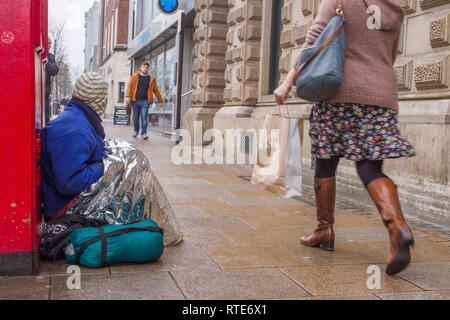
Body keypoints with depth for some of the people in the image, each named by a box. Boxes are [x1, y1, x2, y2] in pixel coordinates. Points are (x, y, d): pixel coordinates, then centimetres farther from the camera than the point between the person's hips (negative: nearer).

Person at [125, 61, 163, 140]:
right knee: (135, 117, 9)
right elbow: (129, 86, 5)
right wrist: (128, 97, -9)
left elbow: (156, 90, 14)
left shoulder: (151, 79, 10)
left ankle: (143, 133, -7)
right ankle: (136, 131, 31)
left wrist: (160, 100, 12)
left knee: (144, 117, -11)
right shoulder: (135, 76, 10)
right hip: (135, 100, 1)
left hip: (145, 101, -1)